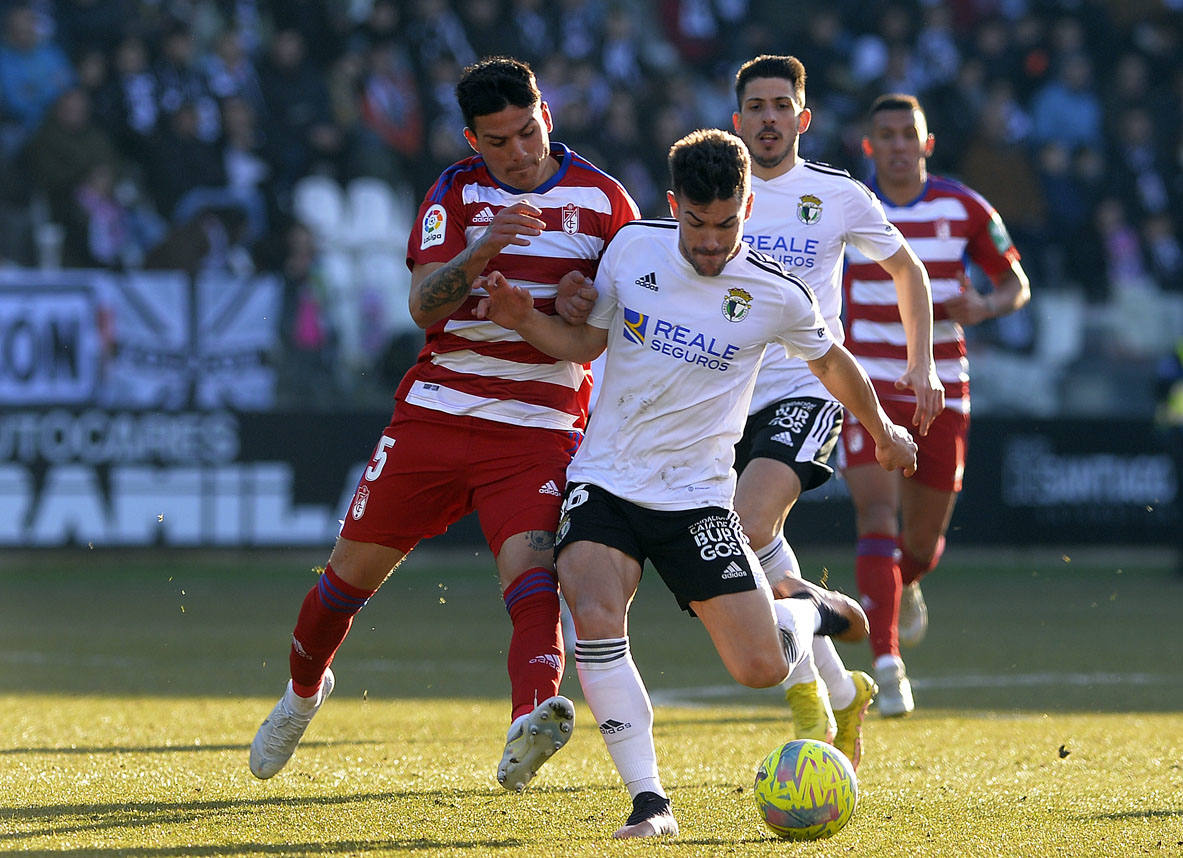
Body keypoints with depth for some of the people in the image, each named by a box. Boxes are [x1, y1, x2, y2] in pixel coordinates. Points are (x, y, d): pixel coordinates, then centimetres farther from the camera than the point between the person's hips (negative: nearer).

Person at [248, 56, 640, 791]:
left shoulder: (600, 199, 0)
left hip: (539, 430, -2)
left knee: (532, 571, -25)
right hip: (436, 414, 2)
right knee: (355, 566, 9)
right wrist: (483, 249, -29)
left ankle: (531, 726, -46)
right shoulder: (457, 193, 1)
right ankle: (304, 691, 38)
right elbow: (425, 305, -12)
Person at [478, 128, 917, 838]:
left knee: (761, 669, -5)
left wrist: (884, 432, 26)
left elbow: (830, 360, 12)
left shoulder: (777, 296, -8)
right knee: (595, 619, -27)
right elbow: (587, 341, 10)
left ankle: (808, 610, 33)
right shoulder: (633, 246, -4)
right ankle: (649, 801, -19)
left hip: (698, 494, -1)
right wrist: (524, 320, -9)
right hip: (606, 479, 1)